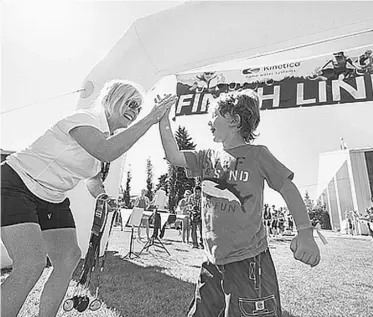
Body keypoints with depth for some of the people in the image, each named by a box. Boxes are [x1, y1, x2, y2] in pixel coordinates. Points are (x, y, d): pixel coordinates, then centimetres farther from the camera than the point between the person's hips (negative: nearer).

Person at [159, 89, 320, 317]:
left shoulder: (257, 155, -4)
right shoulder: (207, 157, 9)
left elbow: (288, 188, -2)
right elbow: (174, 156, 1)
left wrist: (305, 232, -12)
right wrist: (164, 119, -1)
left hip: (249, 261, -4)